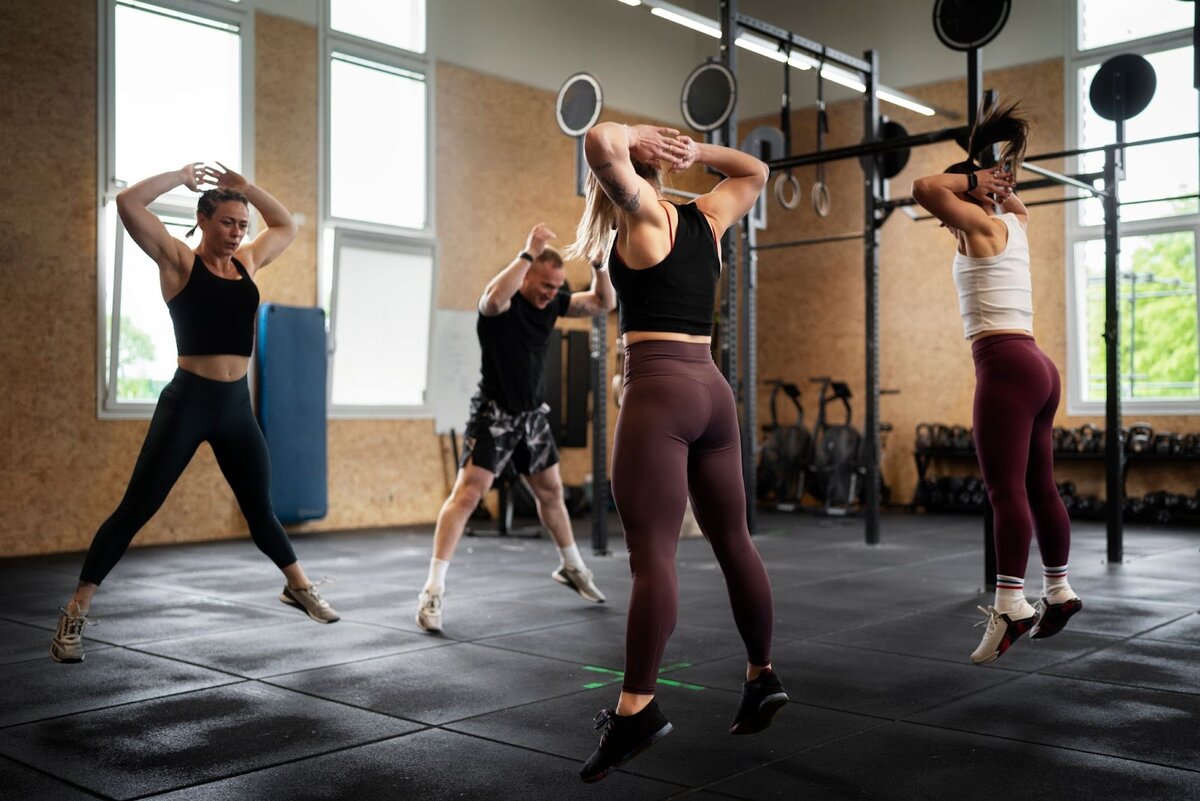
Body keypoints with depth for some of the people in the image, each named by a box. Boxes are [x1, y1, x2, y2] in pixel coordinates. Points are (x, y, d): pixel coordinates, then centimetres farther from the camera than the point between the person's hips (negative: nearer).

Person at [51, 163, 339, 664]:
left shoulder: (247, 263, 12)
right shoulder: (178, 261, -2)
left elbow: (286, 226, 26)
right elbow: (127, 203, -13)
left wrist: (245, 187, 14)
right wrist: (182, 177, -2)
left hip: (237, 406, 5)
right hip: (188, 401, -5)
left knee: (260, 508, 18)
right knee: (136, 508, -4)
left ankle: (299, 587, 34)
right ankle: (75, 613, 4)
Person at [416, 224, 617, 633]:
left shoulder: (552, 302, 0)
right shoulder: (504, 302, -20)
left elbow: (604, 303, 3)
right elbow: (493, 298, -45)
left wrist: (599, 265, -14)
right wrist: (528, 253, -45)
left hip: (533, 414, 7)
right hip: (494, 414, -7)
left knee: (551, 492, 19)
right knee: (467, 493, -16)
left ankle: (572, 567, 39)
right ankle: (434, 589, -14)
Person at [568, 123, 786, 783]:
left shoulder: (642, 211, 0)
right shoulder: (706, 218, 17)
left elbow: (600, 143, -18)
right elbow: (754, 173, 36)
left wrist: (635, 135, 2)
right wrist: (693, 151, 24)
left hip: (658, 390, -7)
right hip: (711, 390, 7)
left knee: (651, 552, -12)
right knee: (732, 540, 15)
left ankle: (636, 709, -15)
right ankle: (762, 677, 26)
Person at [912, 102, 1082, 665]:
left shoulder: (983, 224, -3)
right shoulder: (1014, 225, 20)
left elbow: (925, 188, -17)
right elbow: (1014, 202, 44)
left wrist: (973, 180, -3)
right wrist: (996, 181, 26)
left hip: (1006, 363, -9)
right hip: (1035, 365, 9)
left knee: (1006, 488, -16)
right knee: (1039, 488, 15)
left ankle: (1009, 606, -23)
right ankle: (1058, 592, 25)